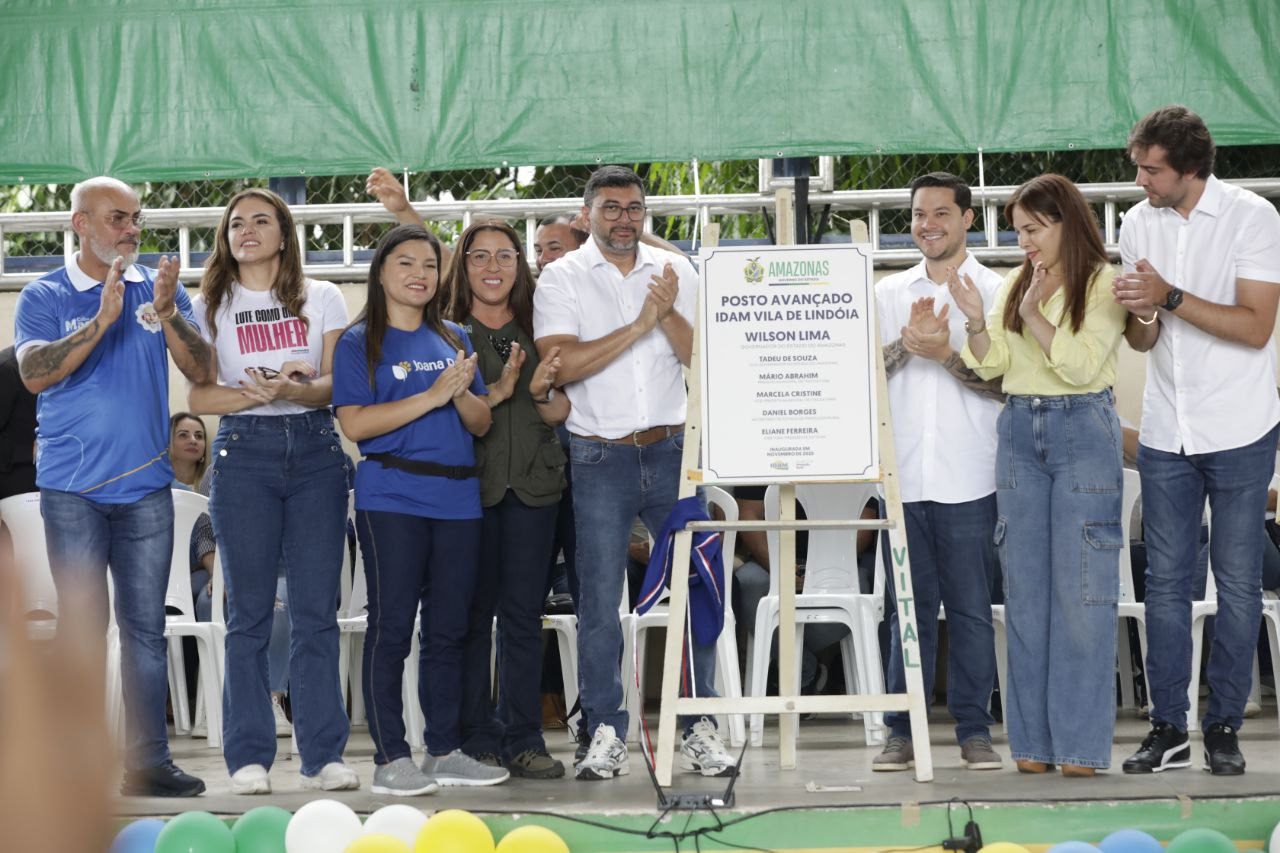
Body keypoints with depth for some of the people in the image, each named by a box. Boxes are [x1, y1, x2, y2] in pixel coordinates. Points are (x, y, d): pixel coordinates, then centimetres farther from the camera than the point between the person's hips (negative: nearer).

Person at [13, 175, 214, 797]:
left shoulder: (161, 289, 9)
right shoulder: (46, 297, 2)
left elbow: (201, 372, 1)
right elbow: (34, 373, -13)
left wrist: (167, 313, -16)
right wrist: (103, 319, -21)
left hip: (146, 484, 3)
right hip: (74, 487, -3)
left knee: (146, 628, 4)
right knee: (85, 626, -3)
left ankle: (148, 763, 7)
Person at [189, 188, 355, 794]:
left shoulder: (322, 299, 12)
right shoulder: (211, 306, 11)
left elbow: (337, 382, 3)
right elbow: (198, 395, 3)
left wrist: (295, 389, -17)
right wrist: (253, 393, -15)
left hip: (315, 450, 1)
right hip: (244, 451, 0)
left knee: (316, 608, -2)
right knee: (249, 612, -2)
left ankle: (323, 755, 0)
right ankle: (249, 757, 1)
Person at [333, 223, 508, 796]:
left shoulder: (455, 339, 16)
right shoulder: (360, 342, 1)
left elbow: (482, 423, 14)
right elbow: (355, 424, -11)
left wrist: (463, 394, -8)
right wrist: (432, 396, -15)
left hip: (457, 497, 5)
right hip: (392, 498, -5)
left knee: (448, 629, 8)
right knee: (392, 627, -4)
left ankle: (445, 752, 15)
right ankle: (391, 759, -2)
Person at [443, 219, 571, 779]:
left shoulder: (539, 330, 13)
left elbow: (562, 414, 9)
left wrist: (541, 393, -11)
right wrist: (499, 391, -19)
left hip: (532, 482, 3)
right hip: (469, 480, -3)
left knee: (524, 613, 2)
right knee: (473, 613, -1)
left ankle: (524, 739, 5)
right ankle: (477, 740, 5)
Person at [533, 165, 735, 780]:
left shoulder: (676, 272, 9)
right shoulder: (562, 278, 1)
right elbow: (561, 363, -13)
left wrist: (670, 315, -14)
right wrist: (638, 326, -16)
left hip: (672, 451, 2)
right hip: (600, 458, -2)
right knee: (599, 599, -1)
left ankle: (700, 729, 9)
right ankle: (605, 735, 6)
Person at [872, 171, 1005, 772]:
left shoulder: (996, 292, 3)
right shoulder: (889, 292, 13)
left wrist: (947, 354, -16)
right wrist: (905, 345, -10)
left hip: (968, 479, -2)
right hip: (903, 475, 2)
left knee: (970, 606, 1)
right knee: (907, 605, 4)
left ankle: (974, 729, 8)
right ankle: (903, 731, 9)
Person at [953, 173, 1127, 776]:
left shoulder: (1103, 283, -3)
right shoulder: (1015, 283, 12)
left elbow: (1082, 365, -12)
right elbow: (992, 364, 7)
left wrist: (1034, 317, -16)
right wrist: (976, 323, -9)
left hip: (1083, 431, -5)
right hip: (1020, 431, 5)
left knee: (1080, 589, -6)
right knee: (1025, 588, 4)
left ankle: (1080, 741, -3)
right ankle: (1033, 738, 9)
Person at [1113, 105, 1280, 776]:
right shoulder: (1139, 224, 4)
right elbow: (1144, 340, 7)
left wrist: (1170, 297, -23)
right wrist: (1138, 315, -17)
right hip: (1166, 435, 4)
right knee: (1166, 582, 5)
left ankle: (1225, 727, 11)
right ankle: (1168, 730, 11)